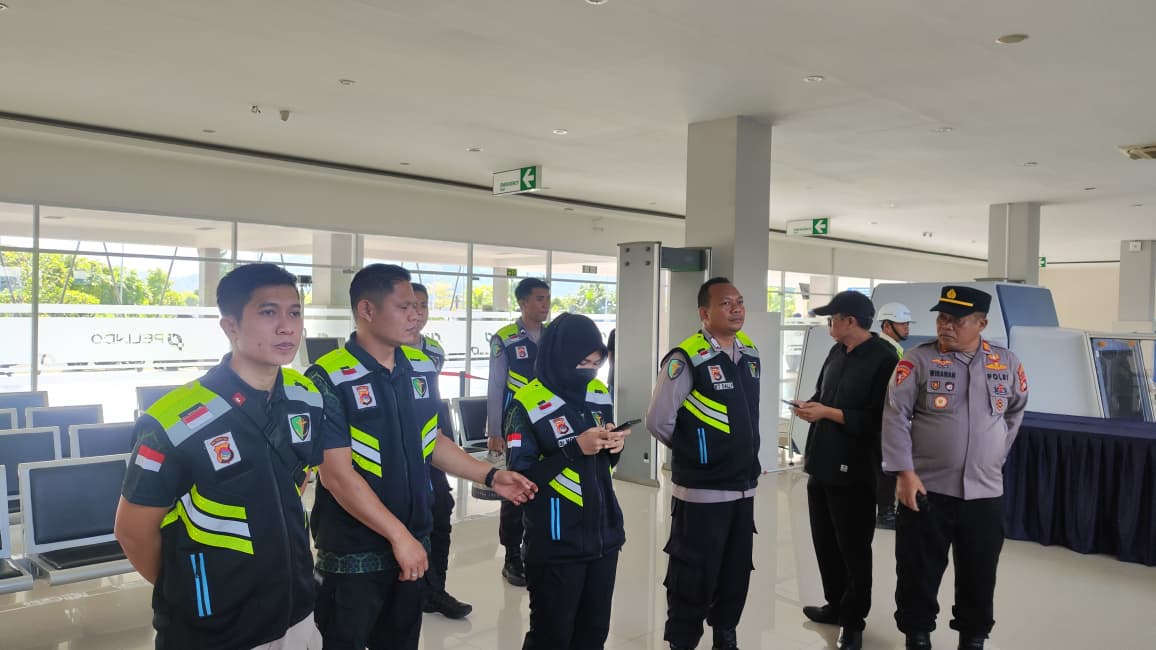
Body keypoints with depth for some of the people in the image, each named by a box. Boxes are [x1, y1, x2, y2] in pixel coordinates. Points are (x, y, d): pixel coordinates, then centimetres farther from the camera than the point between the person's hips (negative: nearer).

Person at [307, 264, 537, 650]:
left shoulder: (422, 367, 3)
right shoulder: (329, 379, -17)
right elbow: (337, 474, -20)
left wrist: (490, 476, 4)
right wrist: (397, 534, -21)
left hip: (412, 544, 6)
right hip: (352, 554, -6)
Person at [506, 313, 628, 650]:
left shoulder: (599, 393, 6)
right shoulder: (527, 404, -13)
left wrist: (612, 447, -6)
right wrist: (576, 448, -22)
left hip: (604, 534, 6)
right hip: (556, 542, -6)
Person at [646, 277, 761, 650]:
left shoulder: (750, 353, 6)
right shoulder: (686, 359, -18)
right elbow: (658, 421, -14)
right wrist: (695, 454, -2)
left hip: (744, 486, 7)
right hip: (702, 491, -7)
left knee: (737, 572, 19)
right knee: (695, 577, 2)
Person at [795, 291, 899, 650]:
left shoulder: (884, 358, -15)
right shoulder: (836, 352, 9)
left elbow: (880, 419, -20)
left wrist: (827, 413, -20)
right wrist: (809, 406, -2)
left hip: (853, 470, -8)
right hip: (822, 464, 8)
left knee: (853, 549, 7)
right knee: (825, 542, 18)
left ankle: (853, 621, 23)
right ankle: (835, 605, 36)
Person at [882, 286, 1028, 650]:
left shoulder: (1007, 363, 4)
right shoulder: (918, 359, -7)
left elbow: (1016, 411, 21)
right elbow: (895, 416, -9)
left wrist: (997, 455, 17)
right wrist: (905, 473, -14)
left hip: (985, 492, 3)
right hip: (927, 489, -2)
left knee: (980, 574, 14)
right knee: (918, 572, 6)